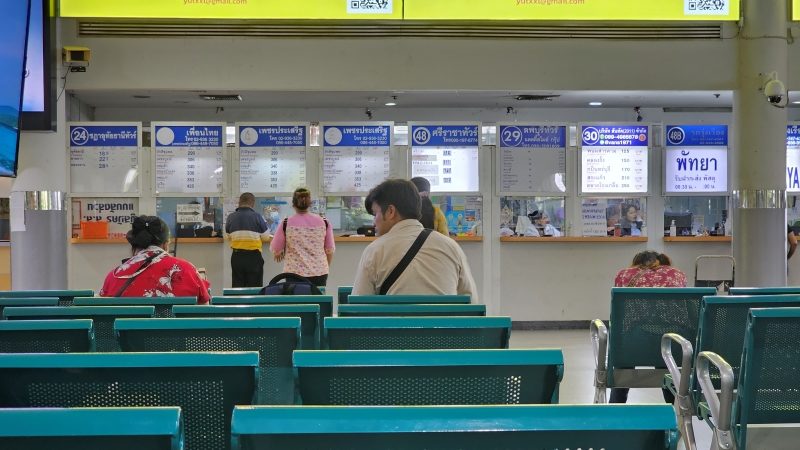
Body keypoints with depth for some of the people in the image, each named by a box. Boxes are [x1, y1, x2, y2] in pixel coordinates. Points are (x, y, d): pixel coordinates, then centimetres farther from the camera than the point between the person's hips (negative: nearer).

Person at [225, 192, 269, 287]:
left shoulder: (231, 217, 0)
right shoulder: (257, 217, -9)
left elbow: (228, 235, 9)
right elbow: (266, 236, -3)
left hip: (236, 255, 3)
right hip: (253, 256, -3)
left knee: (237, 286, 10)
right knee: (254, 287, 4)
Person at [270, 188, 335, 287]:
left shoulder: (286, 224, -5)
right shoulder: (323, 222, 1)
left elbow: (276, 252, 3)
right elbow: (330, 251, 9)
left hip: (295, 272, -2)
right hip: (319, 273, 2)